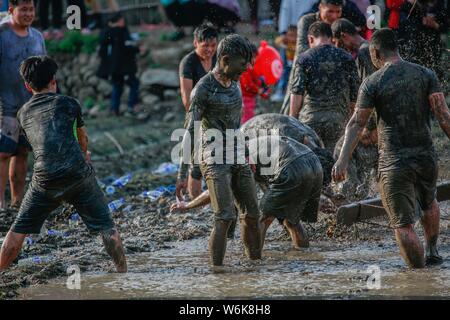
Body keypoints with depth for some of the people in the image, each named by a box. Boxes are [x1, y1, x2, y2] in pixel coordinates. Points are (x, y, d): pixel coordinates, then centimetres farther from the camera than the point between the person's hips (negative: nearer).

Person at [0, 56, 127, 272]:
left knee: (18, 230, 12)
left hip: (44, 180, 2)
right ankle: (123, 272, 9)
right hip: (78, 175, -2)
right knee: (106, 227, 9)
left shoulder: (23, 113, 17)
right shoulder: (68, 104, 10)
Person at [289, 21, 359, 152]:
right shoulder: (347, 59, 7)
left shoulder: (304, 58, 0)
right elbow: (354, 95, 8)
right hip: (338, 119, 2)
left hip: (310, 118, -2)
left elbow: (297, 93, -6)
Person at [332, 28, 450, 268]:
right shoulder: (426, 74, 2)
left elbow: (357, 123, -9)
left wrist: (343, 158, -12)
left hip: (393, 162, -4)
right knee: (429, 203, 33)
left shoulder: (373, 82, -4)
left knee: (403, 225, 1)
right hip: (426, 156, 4)